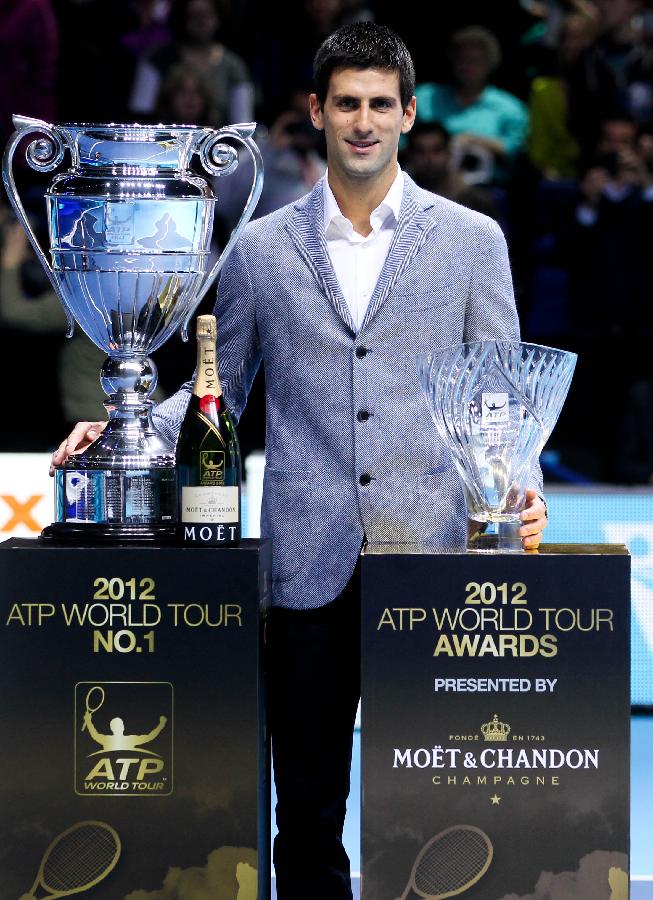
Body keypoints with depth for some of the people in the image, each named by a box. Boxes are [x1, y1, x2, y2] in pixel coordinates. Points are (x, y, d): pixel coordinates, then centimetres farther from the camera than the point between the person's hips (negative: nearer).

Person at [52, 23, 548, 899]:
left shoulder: (471, 241, 7)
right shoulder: (261, 249, 10)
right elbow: (218, 392, 16)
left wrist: (521, 489, -10)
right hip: (309, 565, 1)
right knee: (308, 811, 5)